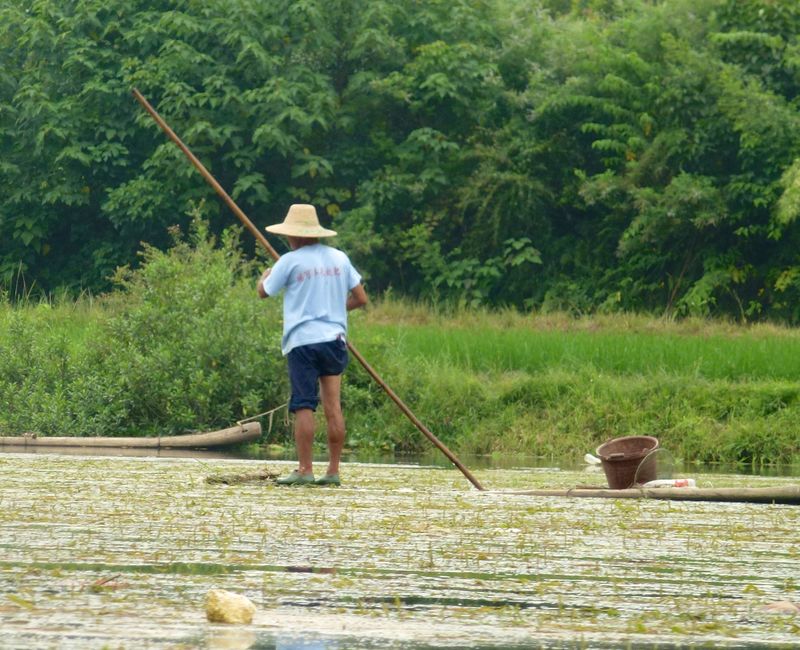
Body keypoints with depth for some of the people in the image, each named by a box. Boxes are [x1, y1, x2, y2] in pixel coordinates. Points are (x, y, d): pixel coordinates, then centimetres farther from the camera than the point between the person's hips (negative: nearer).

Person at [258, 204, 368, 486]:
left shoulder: (290, 261, -4)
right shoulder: (339, 258, 8)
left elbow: (263, 292, 7)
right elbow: (360, 298, 12)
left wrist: (265, 275, 29)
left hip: (302, 341, -4)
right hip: (334, 339, 4)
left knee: (304, 407, -3)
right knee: (333, 406, 4)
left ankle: (304, 470, -6)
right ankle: (333, 471, 4)